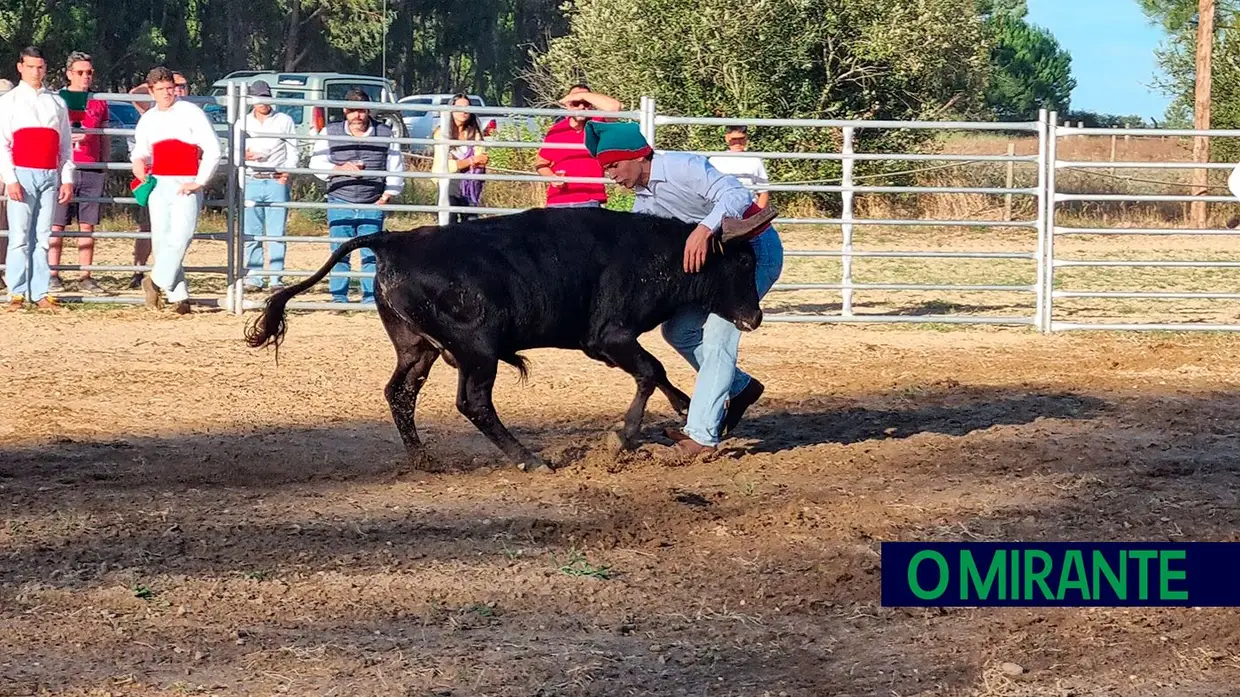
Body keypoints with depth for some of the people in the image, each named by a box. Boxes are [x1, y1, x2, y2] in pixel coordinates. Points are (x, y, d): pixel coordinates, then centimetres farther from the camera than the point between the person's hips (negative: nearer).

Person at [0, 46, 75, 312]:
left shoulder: (56, 103, 14)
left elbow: (66, 144, 14)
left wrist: (67, 179, 5)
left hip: (50, 176, 3)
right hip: (22, 175, -3)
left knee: (42, 237, 4)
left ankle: (40, 294, 6)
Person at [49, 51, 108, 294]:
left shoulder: (99, 103, 13)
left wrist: (104, 168, 12)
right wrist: (71, 136, -11)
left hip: (92, 171, 3)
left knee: (88, 225, 3)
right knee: (57, 225, -3)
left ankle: (85, 277, 6)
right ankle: (53, 275, 0)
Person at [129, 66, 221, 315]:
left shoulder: (191, 113, -3)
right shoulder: (147, 120, 13)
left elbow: (213, 149, -5)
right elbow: (141, 151, 24)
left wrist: (199, 182, -9)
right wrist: (138, 163, 0)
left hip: (186, 187, -5)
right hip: (158, 185, 5)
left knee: (180, 236, -20)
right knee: (161, 240, 0)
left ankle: (155, 281, -8)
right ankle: (178, 295, 5)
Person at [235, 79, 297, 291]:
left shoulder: (284, 121, 9)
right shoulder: (243, 123, 14)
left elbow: (293, 150, 7)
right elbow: (233, 152, 12)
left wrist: (287, 172, -9)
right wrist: (244, 156, -11)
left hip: (276, 181, -2)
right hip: (251, 182, 2)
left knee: (276, 233, -5)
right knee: (251, 234, 1)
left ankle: (276, 279, -3)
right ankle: (253, 279, 6)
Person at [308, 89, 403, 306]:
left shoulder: (385, 134, 4)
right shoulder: (330, 133, 4)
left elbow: (396, 169, 9)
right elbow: (316, 164, 5)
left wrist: (387, 196, 0)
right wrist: (341, 168, -12)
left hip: (372, 206, 0)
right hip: (340, 203, 0)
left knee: (371, 254, -1)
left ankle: (371, 297, 5)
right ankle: (339, 297, 8)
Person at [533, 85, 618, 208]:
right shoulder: (556, 131, 5)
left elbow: (614, 107, -19)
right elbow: (540, 163, 15)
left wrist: (583, 95, -13)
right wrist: (552, 177, -7)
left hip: (591, 203, -1)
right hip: (557, 204, 1)